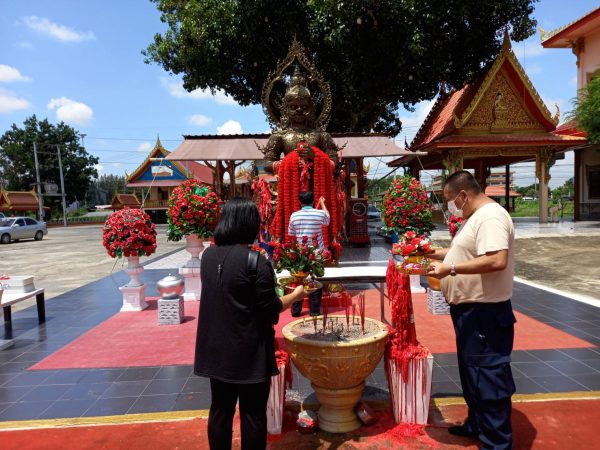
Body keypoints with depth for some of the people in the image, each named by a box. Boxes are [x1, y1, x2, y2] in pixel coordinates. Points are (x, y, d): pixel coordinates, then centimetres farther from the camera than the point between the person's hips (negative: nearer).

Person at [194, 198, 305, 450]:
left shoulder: (208, 256, 0)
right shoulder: (255, 261, -20)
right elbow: (271, 310, -15)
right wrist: (296, 294, 2)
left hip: (215, 349, 6)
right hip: (249, 352, -6)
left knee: (220, 409, 19)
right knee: (253, 413, 10)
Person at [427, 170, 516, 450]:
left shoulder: (491, 217, -19)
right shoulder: (475, 217, 14)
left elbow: (497, 260, -31)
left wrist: (451, 268, -29)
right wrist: (433, 254, 17)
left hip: (484, 313, -11)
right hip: (469, 310, 11)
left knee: (487, 376, 0)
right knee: (471, 373, 21)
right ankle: (476, 425, 38)